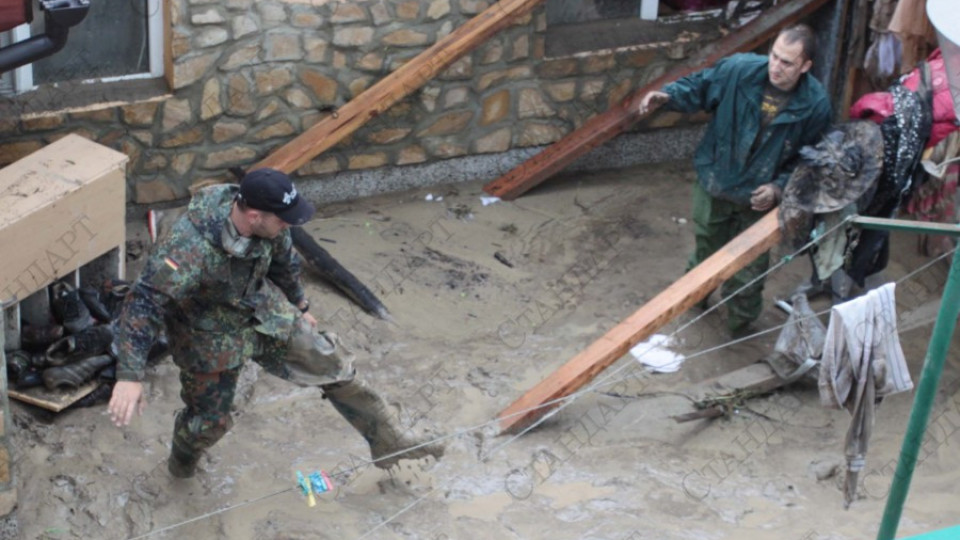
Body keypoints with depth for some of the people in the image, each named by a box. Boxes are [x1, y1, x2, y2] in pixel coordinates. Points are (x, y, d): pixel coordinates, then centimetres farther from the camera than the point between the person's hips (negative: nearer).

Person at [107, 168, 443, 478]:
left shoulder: (264, 223, -19)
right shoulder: (190, 247, -40)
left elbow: (283, 259, 4)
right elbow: (144, 303, -44)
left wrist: (300, 307, 21)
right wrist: (130, 376, -52)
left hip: (262, 312, 6)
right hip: (210, 336, -5)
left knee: (332, 366, 6)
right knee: (210, 420, 10)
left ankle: (387, 444, 22)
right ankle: (182, 460, 47)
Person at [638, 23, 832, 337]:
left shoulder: (816, 105, -22)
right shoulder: (739, 70, -24)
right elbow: (698, 87, -6)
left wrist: (779, 187, -22)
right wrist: (667, 96, -24)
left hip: (759, 199, -1)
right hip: (714, 185, 1)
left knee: (748, 271, 15)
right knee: (705, 252, 27)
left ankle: (740, 328, 41)